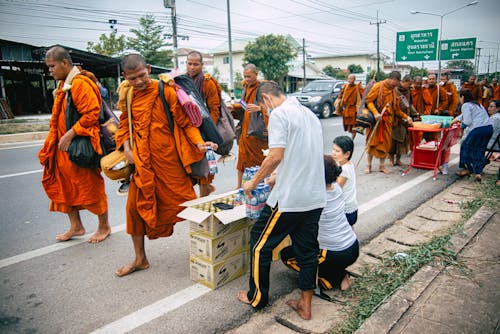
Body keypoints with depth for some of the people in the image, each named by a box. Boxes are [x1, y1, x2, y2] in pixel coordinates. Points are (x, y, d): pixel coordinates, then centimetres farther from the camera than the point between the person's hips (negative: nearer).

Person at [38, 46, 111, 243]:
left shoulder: (80, 84, -15)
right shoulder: (63, 86, 15)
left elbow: (92, 114, -23)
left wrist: (70, 135, -22)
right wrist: (56, 140, 13)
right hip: (64, 147, 10)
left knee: (91, 187, 2)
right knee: (64, 186, 14)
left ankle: (104, 227, 19)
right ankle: (76, 226, 28)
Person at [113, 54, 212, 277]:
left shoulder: (165, 91, -8)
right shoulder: (128, 97, 8)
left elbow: (185, 121, -8)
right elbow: (124, 125, 17)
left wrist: (198, 142, -22)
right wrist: (126, 147, 0)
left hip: (168, 160, -5)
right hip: (141, 162, 5)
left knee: (185, 202, 2)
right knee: (136, 207, 8)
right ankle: (140, 259, 26)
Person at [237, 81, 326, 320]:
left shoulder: (279, 114, -10)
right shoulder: (309, 114, 17)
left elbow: (276, 156, -19)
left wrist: (254, 182, -4)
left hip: (289, 198, -8)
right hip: (316, 197, 8)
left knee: (260, 243, 10)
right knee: (307, 249, 15)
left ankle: (257, 297, 24)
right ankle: (305, 305, 26)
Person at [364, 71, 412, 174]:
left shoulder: (394, 90, 11)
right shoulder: (378, 86, -8)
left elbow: (396, 108, 14)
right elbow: (369, 100, -13)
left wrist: (406, 117, 4)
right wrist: (375, 113, -25)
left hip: (387, 120, 5)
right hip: (375, 119, -5)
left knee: (385, 143, 6)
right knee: (372, 142, 1)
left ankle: (382, 166, 17)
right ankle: (369, 166, 13)